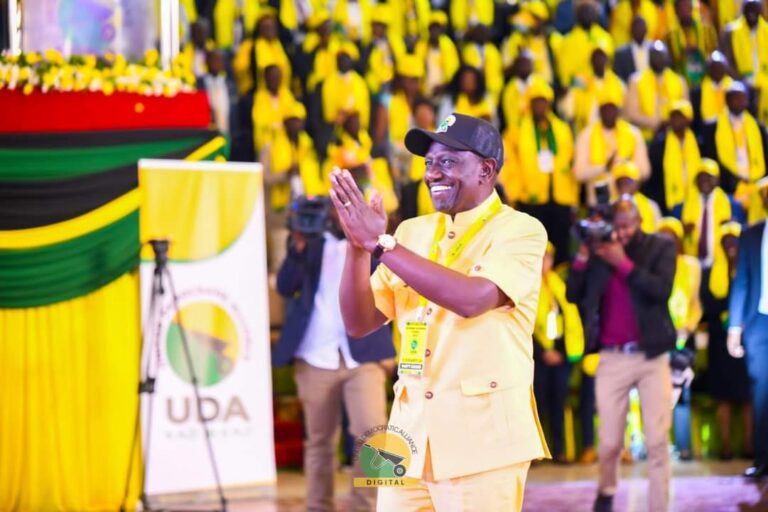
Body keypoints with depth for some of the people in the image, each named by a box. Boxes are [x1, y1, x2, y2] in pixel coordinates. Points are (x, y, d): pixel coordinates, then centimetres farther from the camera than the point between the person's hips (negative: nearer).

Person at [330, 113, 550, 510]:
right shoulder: (412, 232, 12)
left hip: (482, 435, -5)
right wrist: (358, 245, -7)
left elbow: (471, 299, -22)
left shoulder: (520, 231, -5)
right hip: (411, 432, 5)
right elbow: (359, 323, 10)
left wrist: (380, 242, -18)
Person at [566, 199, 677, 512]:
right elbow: (573, 296, 4)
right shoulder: (599, 252, 7)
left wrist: (623, 263, -17)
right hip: (612, 358, 2)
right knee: (609, 442, 4)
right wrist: (583, 256, -7)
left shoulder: (661, 248, 2)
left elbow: (661, 289, -13)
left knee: (657, 441, -4)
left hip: (652, 356, -1)